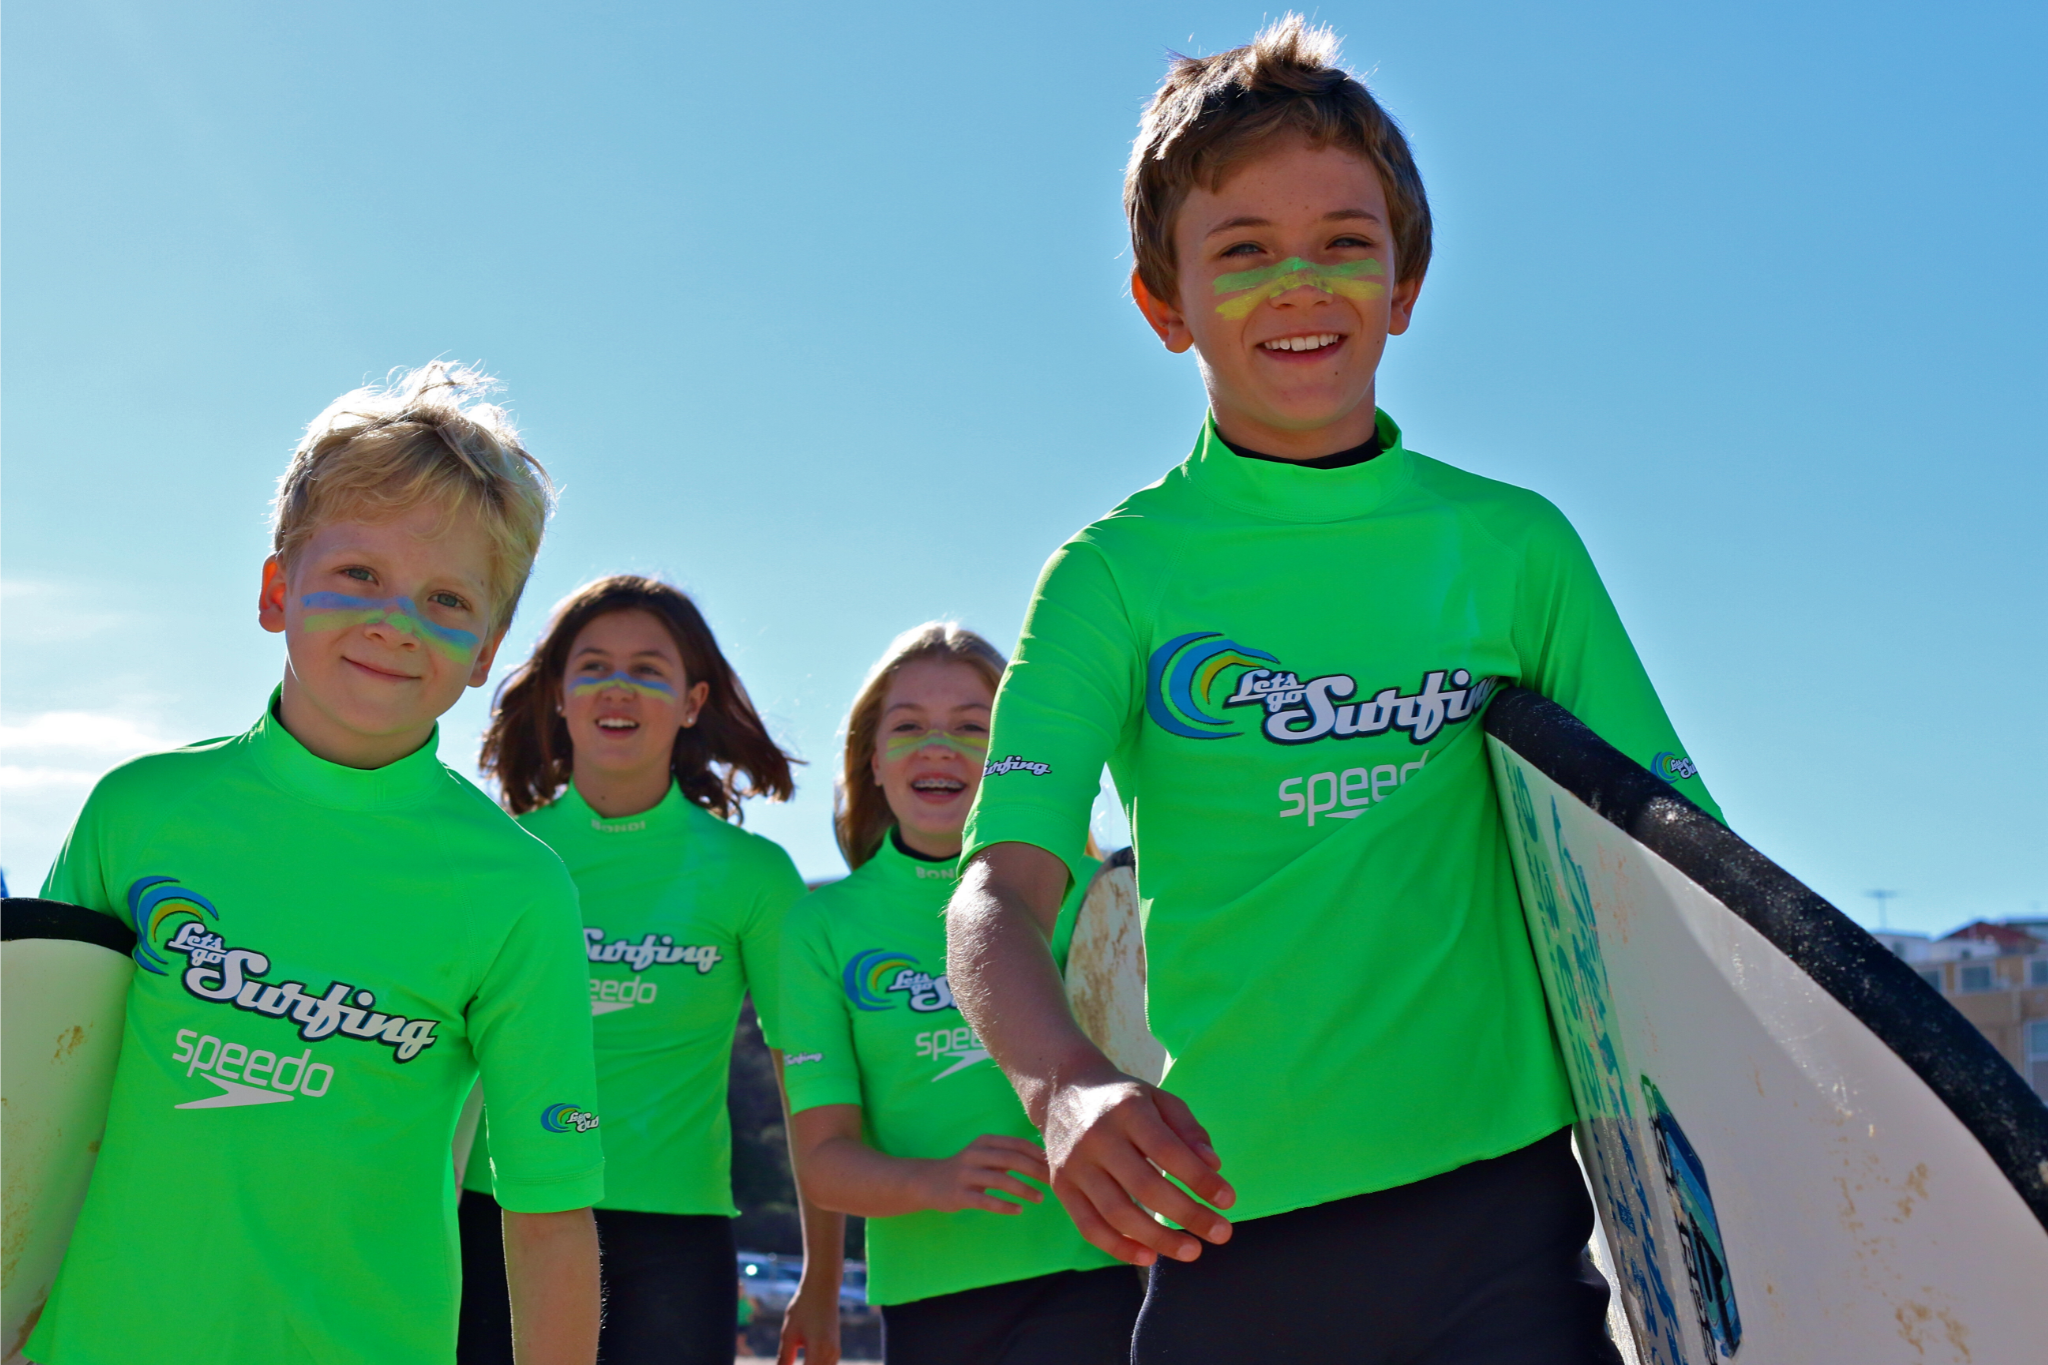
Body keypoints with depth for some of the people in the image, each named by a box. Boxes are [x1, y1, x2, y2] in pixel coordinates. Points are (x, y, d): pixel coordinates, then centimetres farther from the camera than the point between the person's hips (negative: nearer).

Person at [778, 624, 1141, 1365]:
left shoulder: (1079, 892, 4)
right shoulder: (824, 924, 5)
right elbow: (820, 1159, 0)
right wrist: (934, 1181, -20)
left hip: (1084, 1280, -2)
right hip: (923, 1297, 2)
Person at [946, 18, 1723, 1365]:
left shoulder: (1517, 545, 5)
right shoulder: (1118, 574, 0)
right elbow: (1000, 895, -10)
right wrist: (1066, 1084, -30)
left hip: (1502, 1209, 1)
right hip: (1225, 1219, 0)